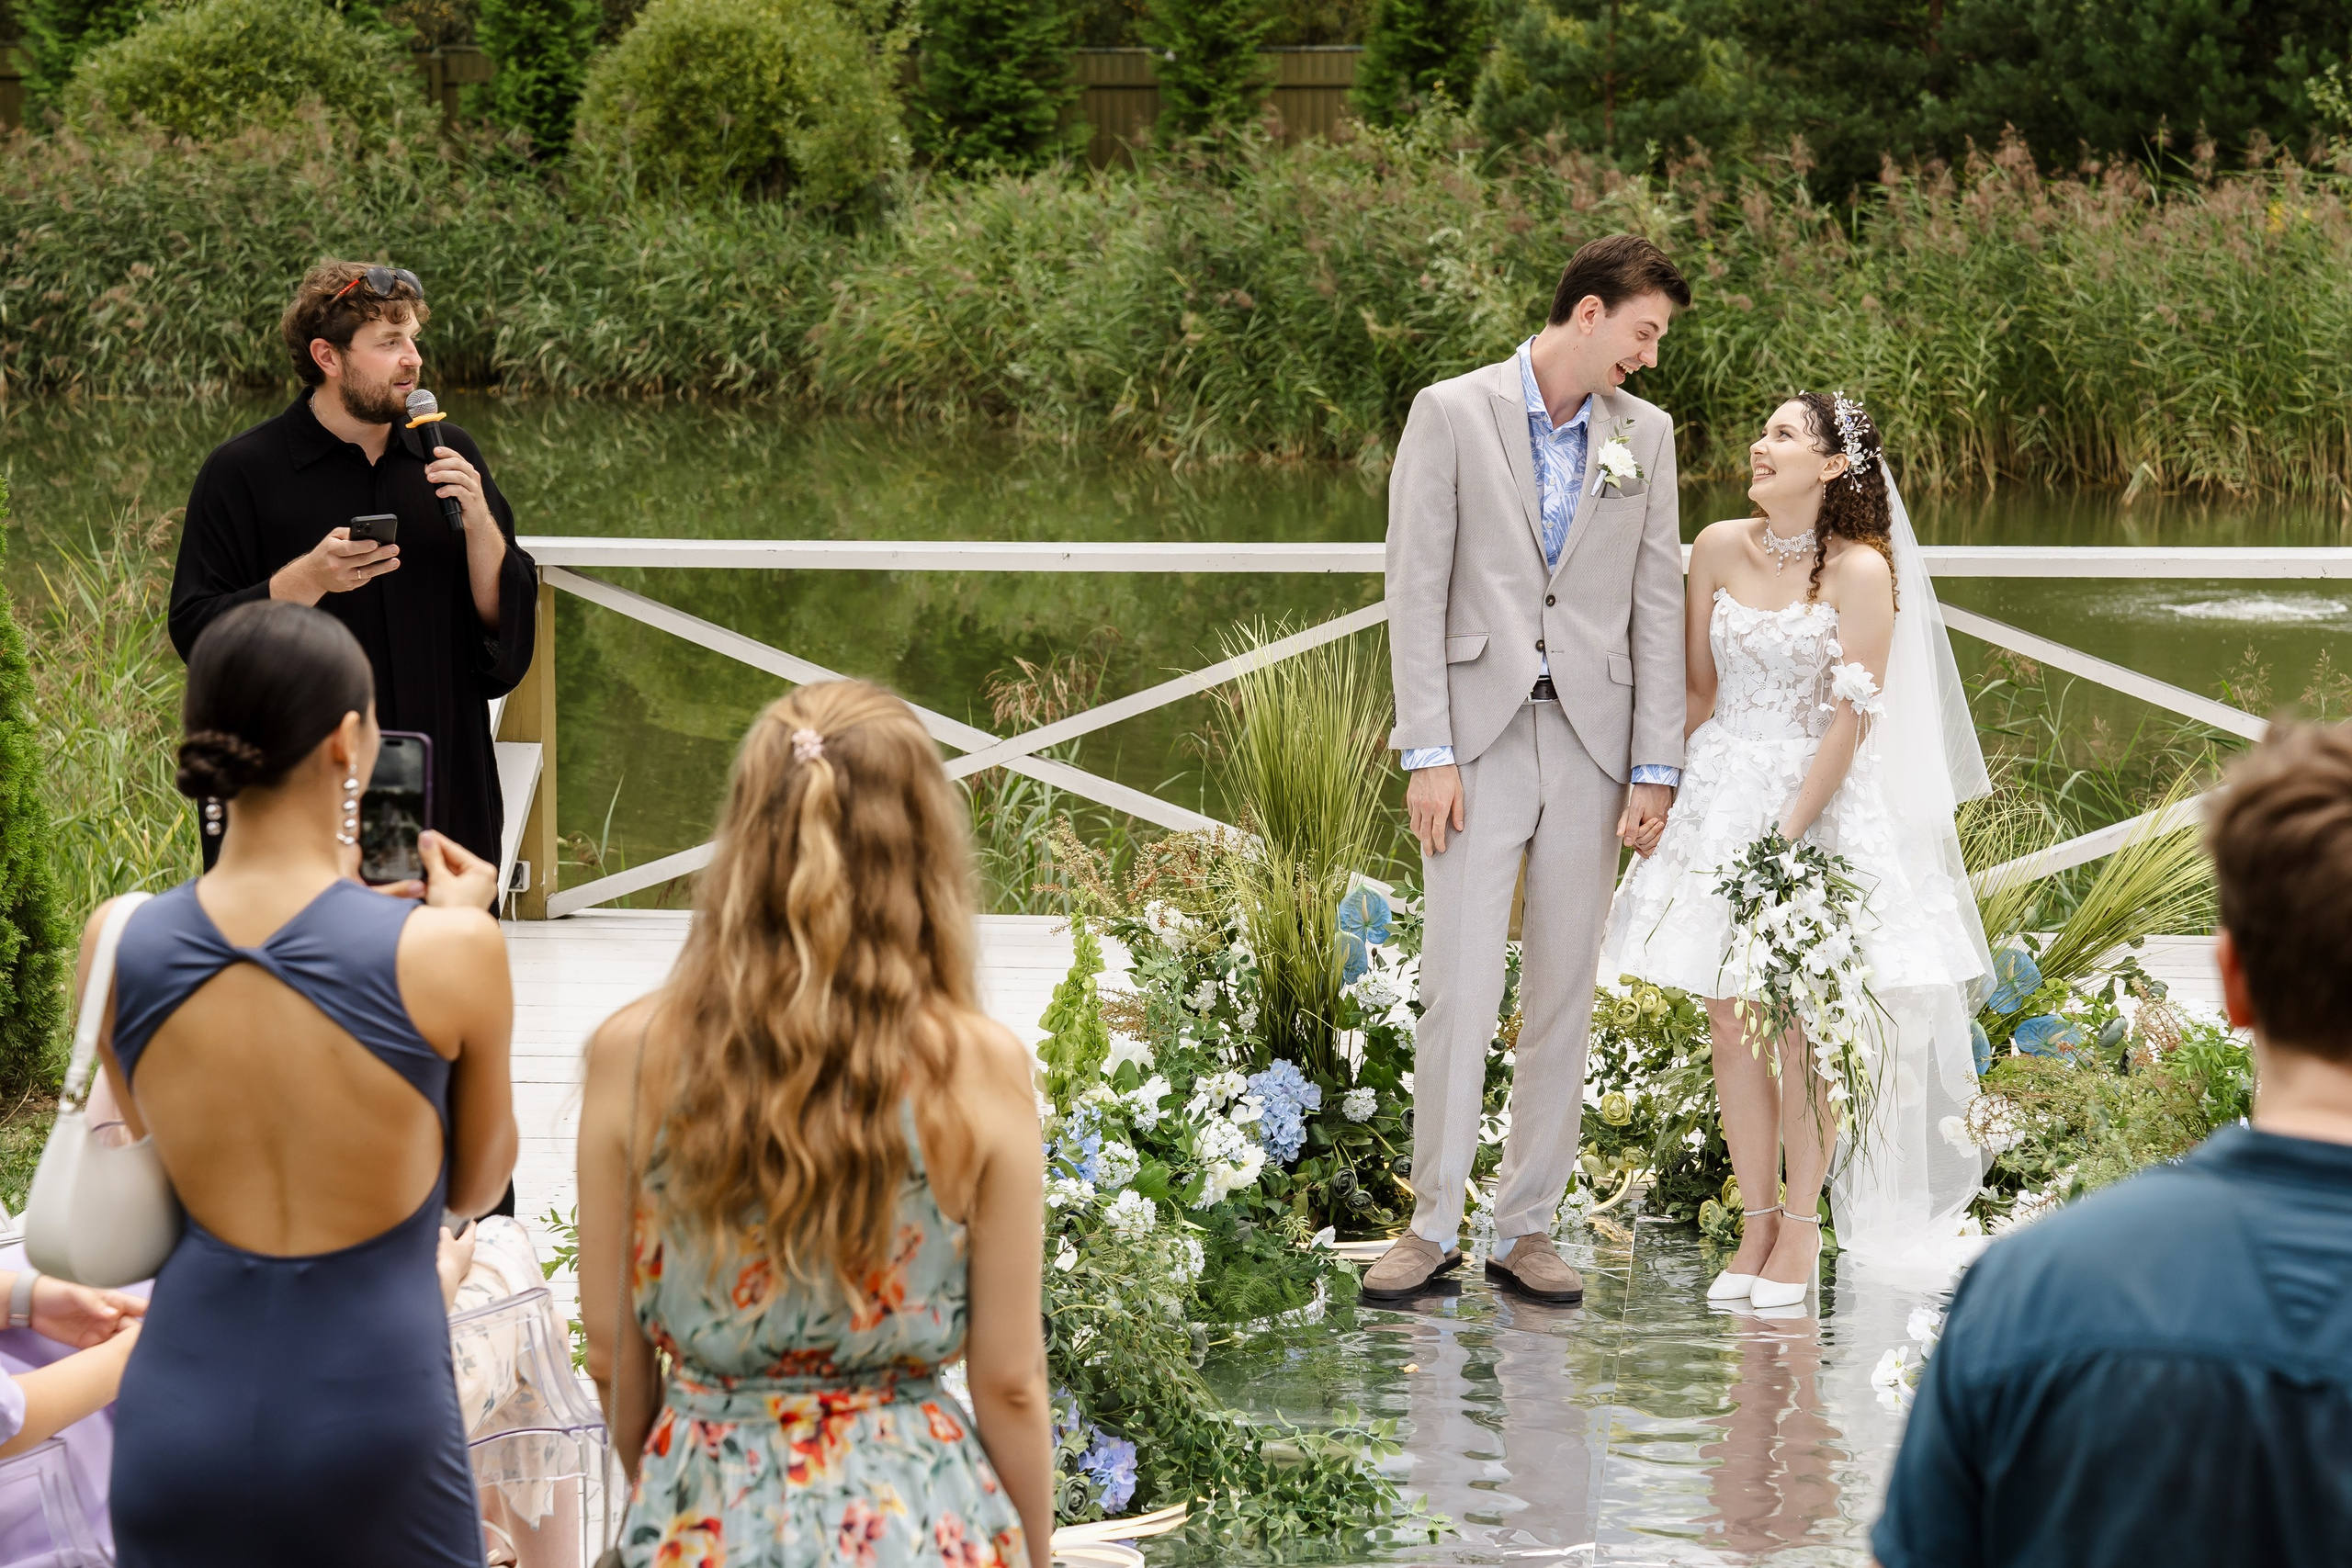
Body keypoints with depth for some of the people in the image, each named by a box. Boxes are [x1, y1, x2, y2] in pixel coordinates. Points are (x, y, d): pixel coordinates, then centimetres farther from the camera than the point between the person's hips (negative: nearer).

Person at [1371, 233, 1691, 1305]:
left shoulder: (1645, 435, 10)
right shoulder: (1452, 414, -1)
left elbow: (1657, 604, 9)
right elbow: (1417, 589, -4)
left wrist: (1656, 767, 2)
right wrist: (1426, 753, -10)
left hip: (1593, 744, 3)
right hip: (1479, 737, -3)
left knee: (1564, 997, 5)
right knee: (1460, 990, -7)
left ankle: (1527, 1227, 12)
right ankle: (1433, 1225, 2)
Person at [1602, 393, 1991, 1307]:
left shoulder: (1861, 571, -9)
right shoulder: (1720, 549, 5)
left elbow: (1850, 718, -11)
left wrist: (1785, 836, -15)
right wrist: (1659, 788, 6)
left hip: (1821, 803, -4)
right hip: (1723, 795, 4)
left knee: (1804, 1026, -3)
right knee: (1730, 1024, 3)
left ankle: (1801, 1230, 7)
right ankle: (1757, 1222, 12)